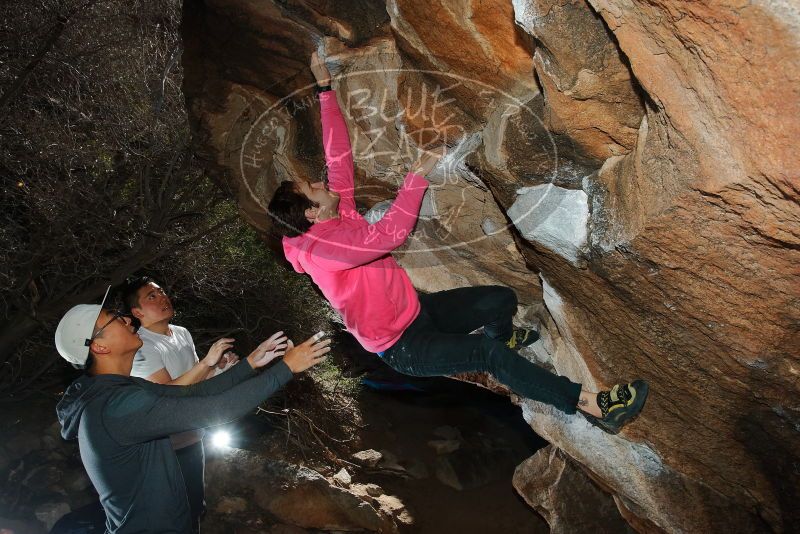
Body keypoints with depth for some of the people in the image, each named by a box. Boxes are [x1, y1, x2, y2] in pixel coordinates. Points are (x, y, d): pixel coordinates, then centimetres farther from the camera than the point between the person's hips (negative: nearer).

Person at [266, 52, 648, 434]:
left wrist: (325, 87, 2)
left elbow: (339, 155, 1)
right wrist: (417, 176, -32)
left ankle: (502, 338, 41)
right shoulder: (320, 246, -27)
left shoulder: (335, 215, -1)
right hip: (402, 347, -9)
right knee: (488, 354, -25)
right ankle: (593, 406, -26)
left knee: (503, 300, 5)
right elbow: (390, 234, -37)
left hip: (419, 310, 9)